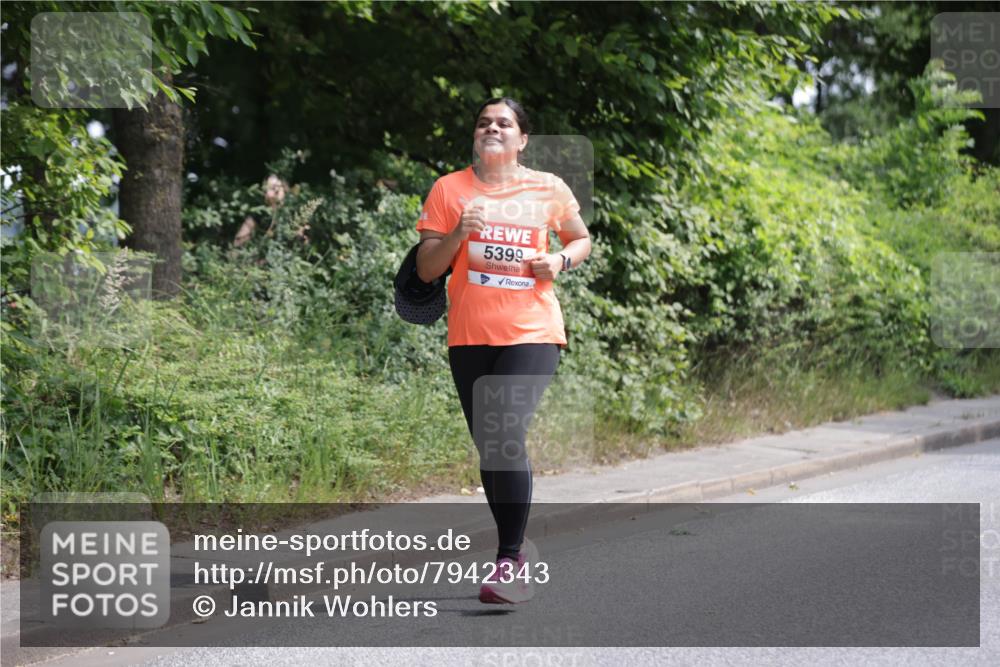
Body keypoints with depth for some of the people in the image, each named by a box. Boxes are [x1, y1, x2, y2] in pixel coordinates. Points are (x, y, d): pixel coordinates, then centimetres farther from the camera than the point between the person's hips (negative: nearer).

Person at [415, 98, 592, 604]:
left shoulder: (548, 189, 5)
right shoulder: (448, 189, 5)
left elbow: (581, 239, 21)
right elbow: (425, 269, 4)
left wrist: (560, 260, -1)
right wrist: (459, 233, -13)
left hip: (532, 333, -3)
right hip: (469, 337, 3)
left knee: (506, 438, -19)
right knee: (488, 447, 9)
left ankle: (508, 562, -14)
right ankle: (516, 549, 27)